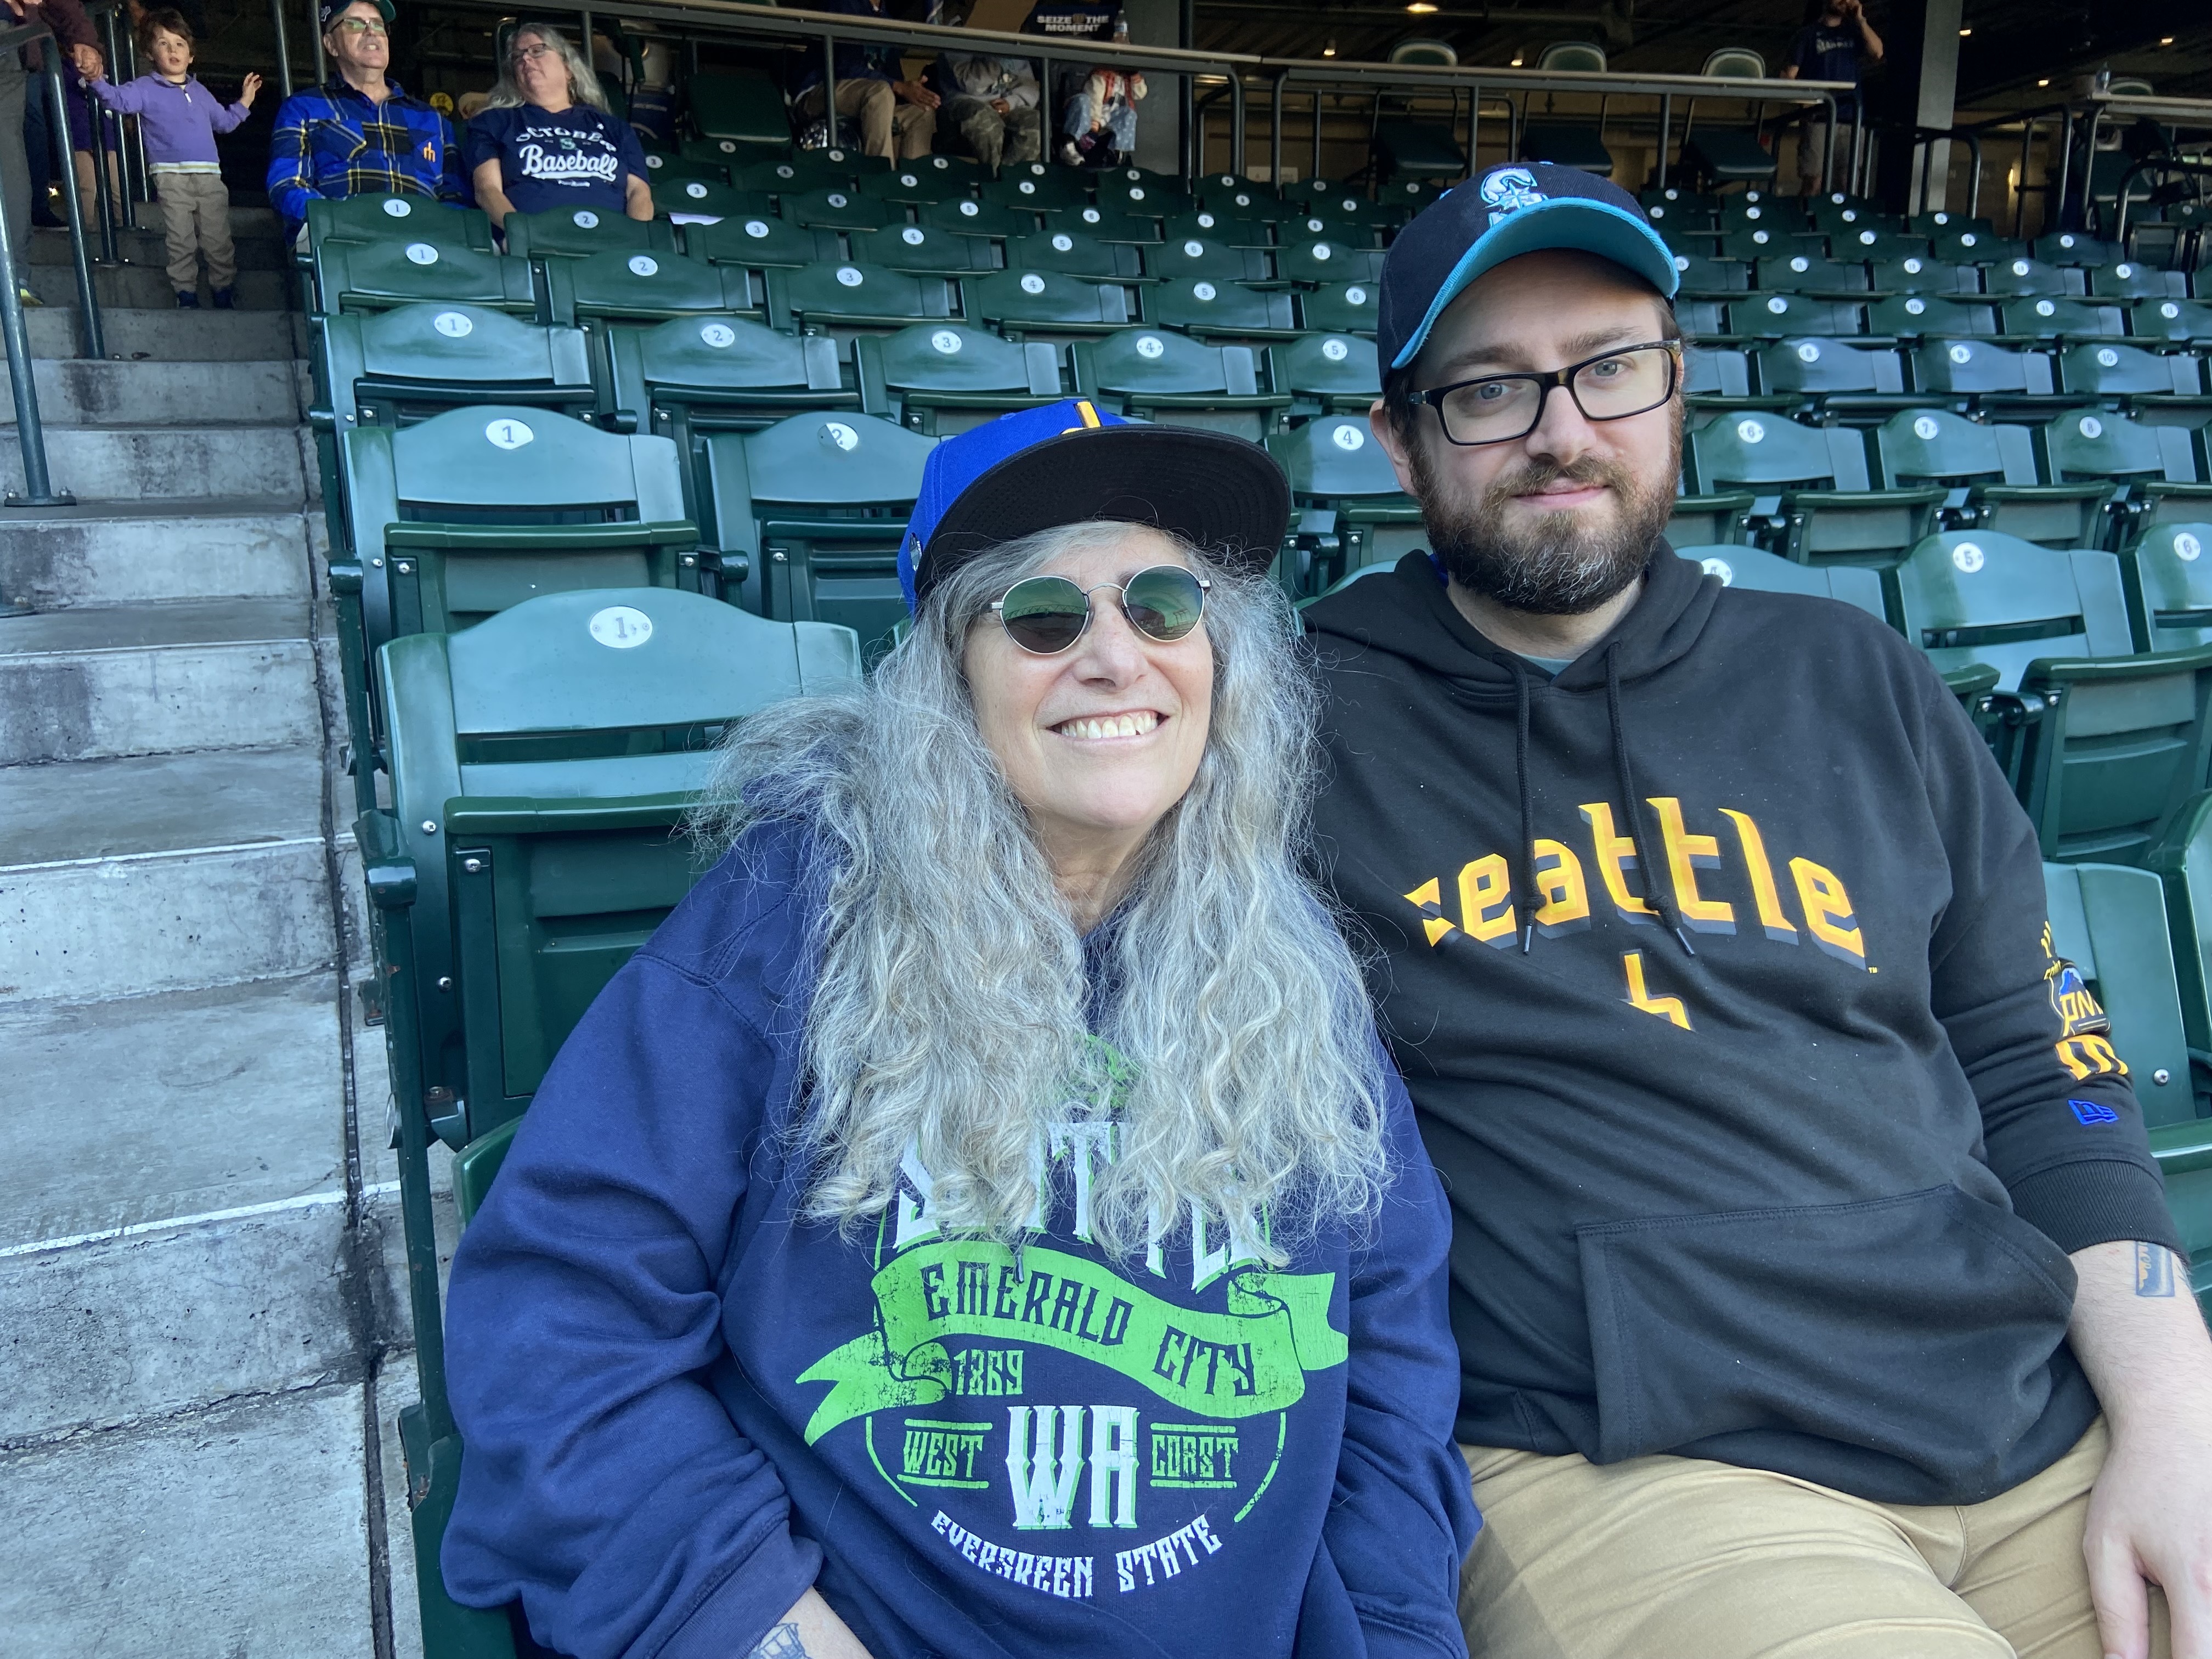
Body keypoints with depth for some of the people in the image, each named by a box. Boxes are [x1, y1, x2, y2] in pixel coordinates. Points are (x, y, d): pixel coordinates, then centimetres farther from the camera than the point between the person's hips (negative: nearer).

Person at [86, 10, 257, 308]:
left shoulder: (200, 91, 21)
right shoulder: (146, 89, 4)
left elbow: (223, 121, 35)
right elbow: (119, 99, -13)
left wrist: (244, 101, 35)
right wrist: (98, 81, -30)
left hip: (210, 176, 4)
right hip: (172, 178, -4)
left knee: (219, 242, 4)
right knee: (181, 243, -4)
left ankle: (224, 297, 15)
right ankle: (187, 297, 2)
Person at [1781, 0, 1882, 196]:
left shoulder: (1853, 32, 20)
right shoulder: (1808, 34, 10)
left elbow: (1877, 53, 4)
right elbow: (1789, 74, 2)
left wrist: (1860, 19, 4)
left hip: (1851, 118, 3)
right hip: (1818, 118, -3)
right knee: (1812, 183, -11)